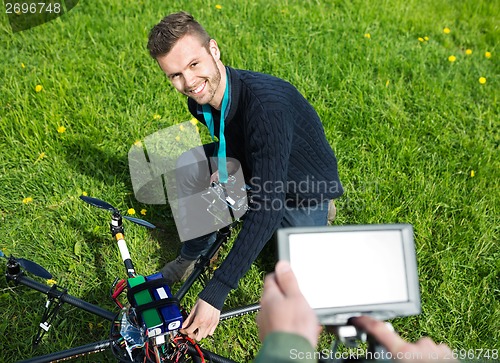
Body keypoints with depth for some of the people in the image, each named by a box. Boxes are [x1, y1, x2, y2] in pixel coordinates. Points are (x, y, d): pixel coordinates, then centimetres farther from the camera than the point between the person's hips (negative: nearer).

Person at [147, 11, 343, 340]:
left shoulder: (266, 102, -40)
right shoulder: (199, 100, -16)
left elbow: (267, 206, -43)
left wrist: (215, 293, -44)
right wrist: (221, 168, -13)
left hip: (304, 186, -5)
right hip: (253, 171, 6)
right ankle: (193, 257, 10)